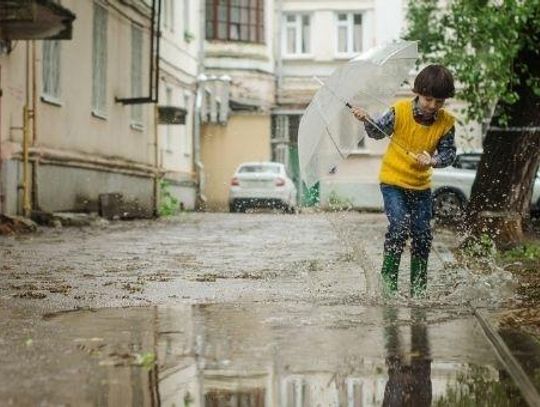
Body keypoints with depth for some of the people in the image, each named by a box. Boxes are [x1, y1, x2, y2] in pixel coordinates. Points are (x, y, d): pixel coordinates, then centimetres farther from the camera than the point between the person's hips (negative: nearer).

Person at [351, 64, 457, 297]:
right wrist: (367, 121, -20)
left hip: (421, 185, 3)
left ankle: (418, 288, 17)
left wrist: (433, 160, -26)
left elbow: (449, 153, -6)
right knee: (400, 226, -19)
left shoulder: (446, 123, -8)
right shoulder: (400, 111, -14)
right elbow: (378, 132, -1)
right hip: (392, 180, -3)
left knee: (422, 234, 3)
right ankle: (388, 279, -6)